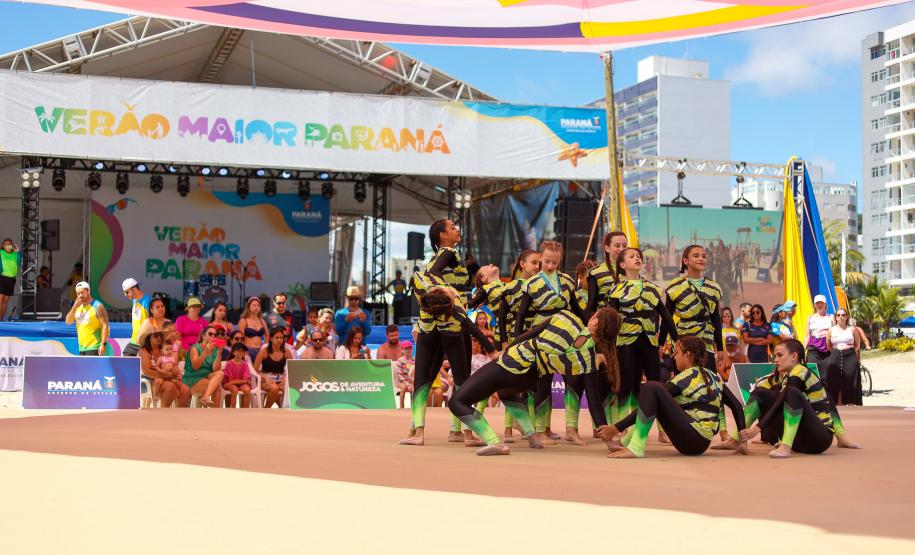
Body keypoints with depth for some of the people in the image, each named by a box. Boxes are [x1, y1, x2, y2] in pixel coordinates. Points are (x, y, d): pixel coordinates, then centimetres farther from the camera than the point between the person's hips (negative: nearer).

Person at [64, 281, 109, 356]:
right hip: (82, 348, 8)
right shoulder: (78, 307, 13)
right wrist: (74, 307, -8)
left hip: (94, 348, -8)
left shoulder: (97, 306, -9)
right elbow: (68, 322, 5)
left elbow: (105, 326, -14)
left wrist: (103, 344, -23)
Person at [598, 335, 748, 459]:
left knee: (651, 388, -19)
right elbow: (737, 406, 15)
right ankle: (627, 441, 10)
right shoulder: (714, 377, 16)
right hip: (702, 443, 9)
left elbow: (648, 403, -9)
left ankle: (635, 447, -26)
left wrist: (618, 427, -9)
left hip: (689, 440, -9)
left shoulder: (686, 378, -7)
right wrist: (741, 440, 16)